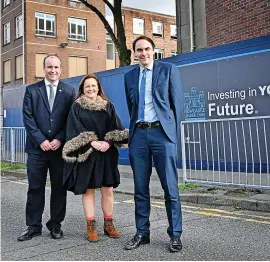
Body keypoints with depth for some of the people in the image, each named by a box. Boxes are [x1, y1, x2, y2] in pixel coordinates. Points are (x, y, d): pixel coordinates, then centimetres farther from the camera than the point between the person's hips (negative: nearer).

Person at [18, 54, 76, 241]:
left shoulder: (69, 91, 6)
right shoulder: (32, 90, 7)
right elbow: (28, 117, 0)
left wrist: (59, 140, -10)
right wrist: (41, 140, -10)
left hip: (60, 147, 0)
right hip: (37, 147, 0)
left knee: (59, 188, 6)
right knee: (35, 189, 5)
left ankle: (56, 225, 18)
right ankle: (34, 226, 16)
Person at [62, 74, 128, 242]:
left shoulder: (108, 106, 10)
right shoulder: (77, 107, 4)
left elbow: (116, 128, 3)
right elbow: (76, 130, -5)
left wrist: (108, 142, -14)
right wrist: (92, 142, -17)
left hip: (107, 154, 2)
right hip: (86, 154, -2)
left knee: (108, 190, 3)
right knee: (88, 190, 1)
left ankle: (109, 224, 13)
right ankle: (91, 227, 8)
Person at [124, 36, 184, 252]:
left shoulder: (169, 70, 4)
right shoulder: (129, 75, 14)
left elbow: (178, 103, 2)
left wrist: (173, 132, -2)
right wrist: (136, 128, 13)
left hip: (162, 132, -3)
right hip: (138, 134, 4)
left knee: (170, 188, 0)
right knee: (140, 188, 8)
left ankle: (175, 235, 11)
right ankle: (142, 233, 18)